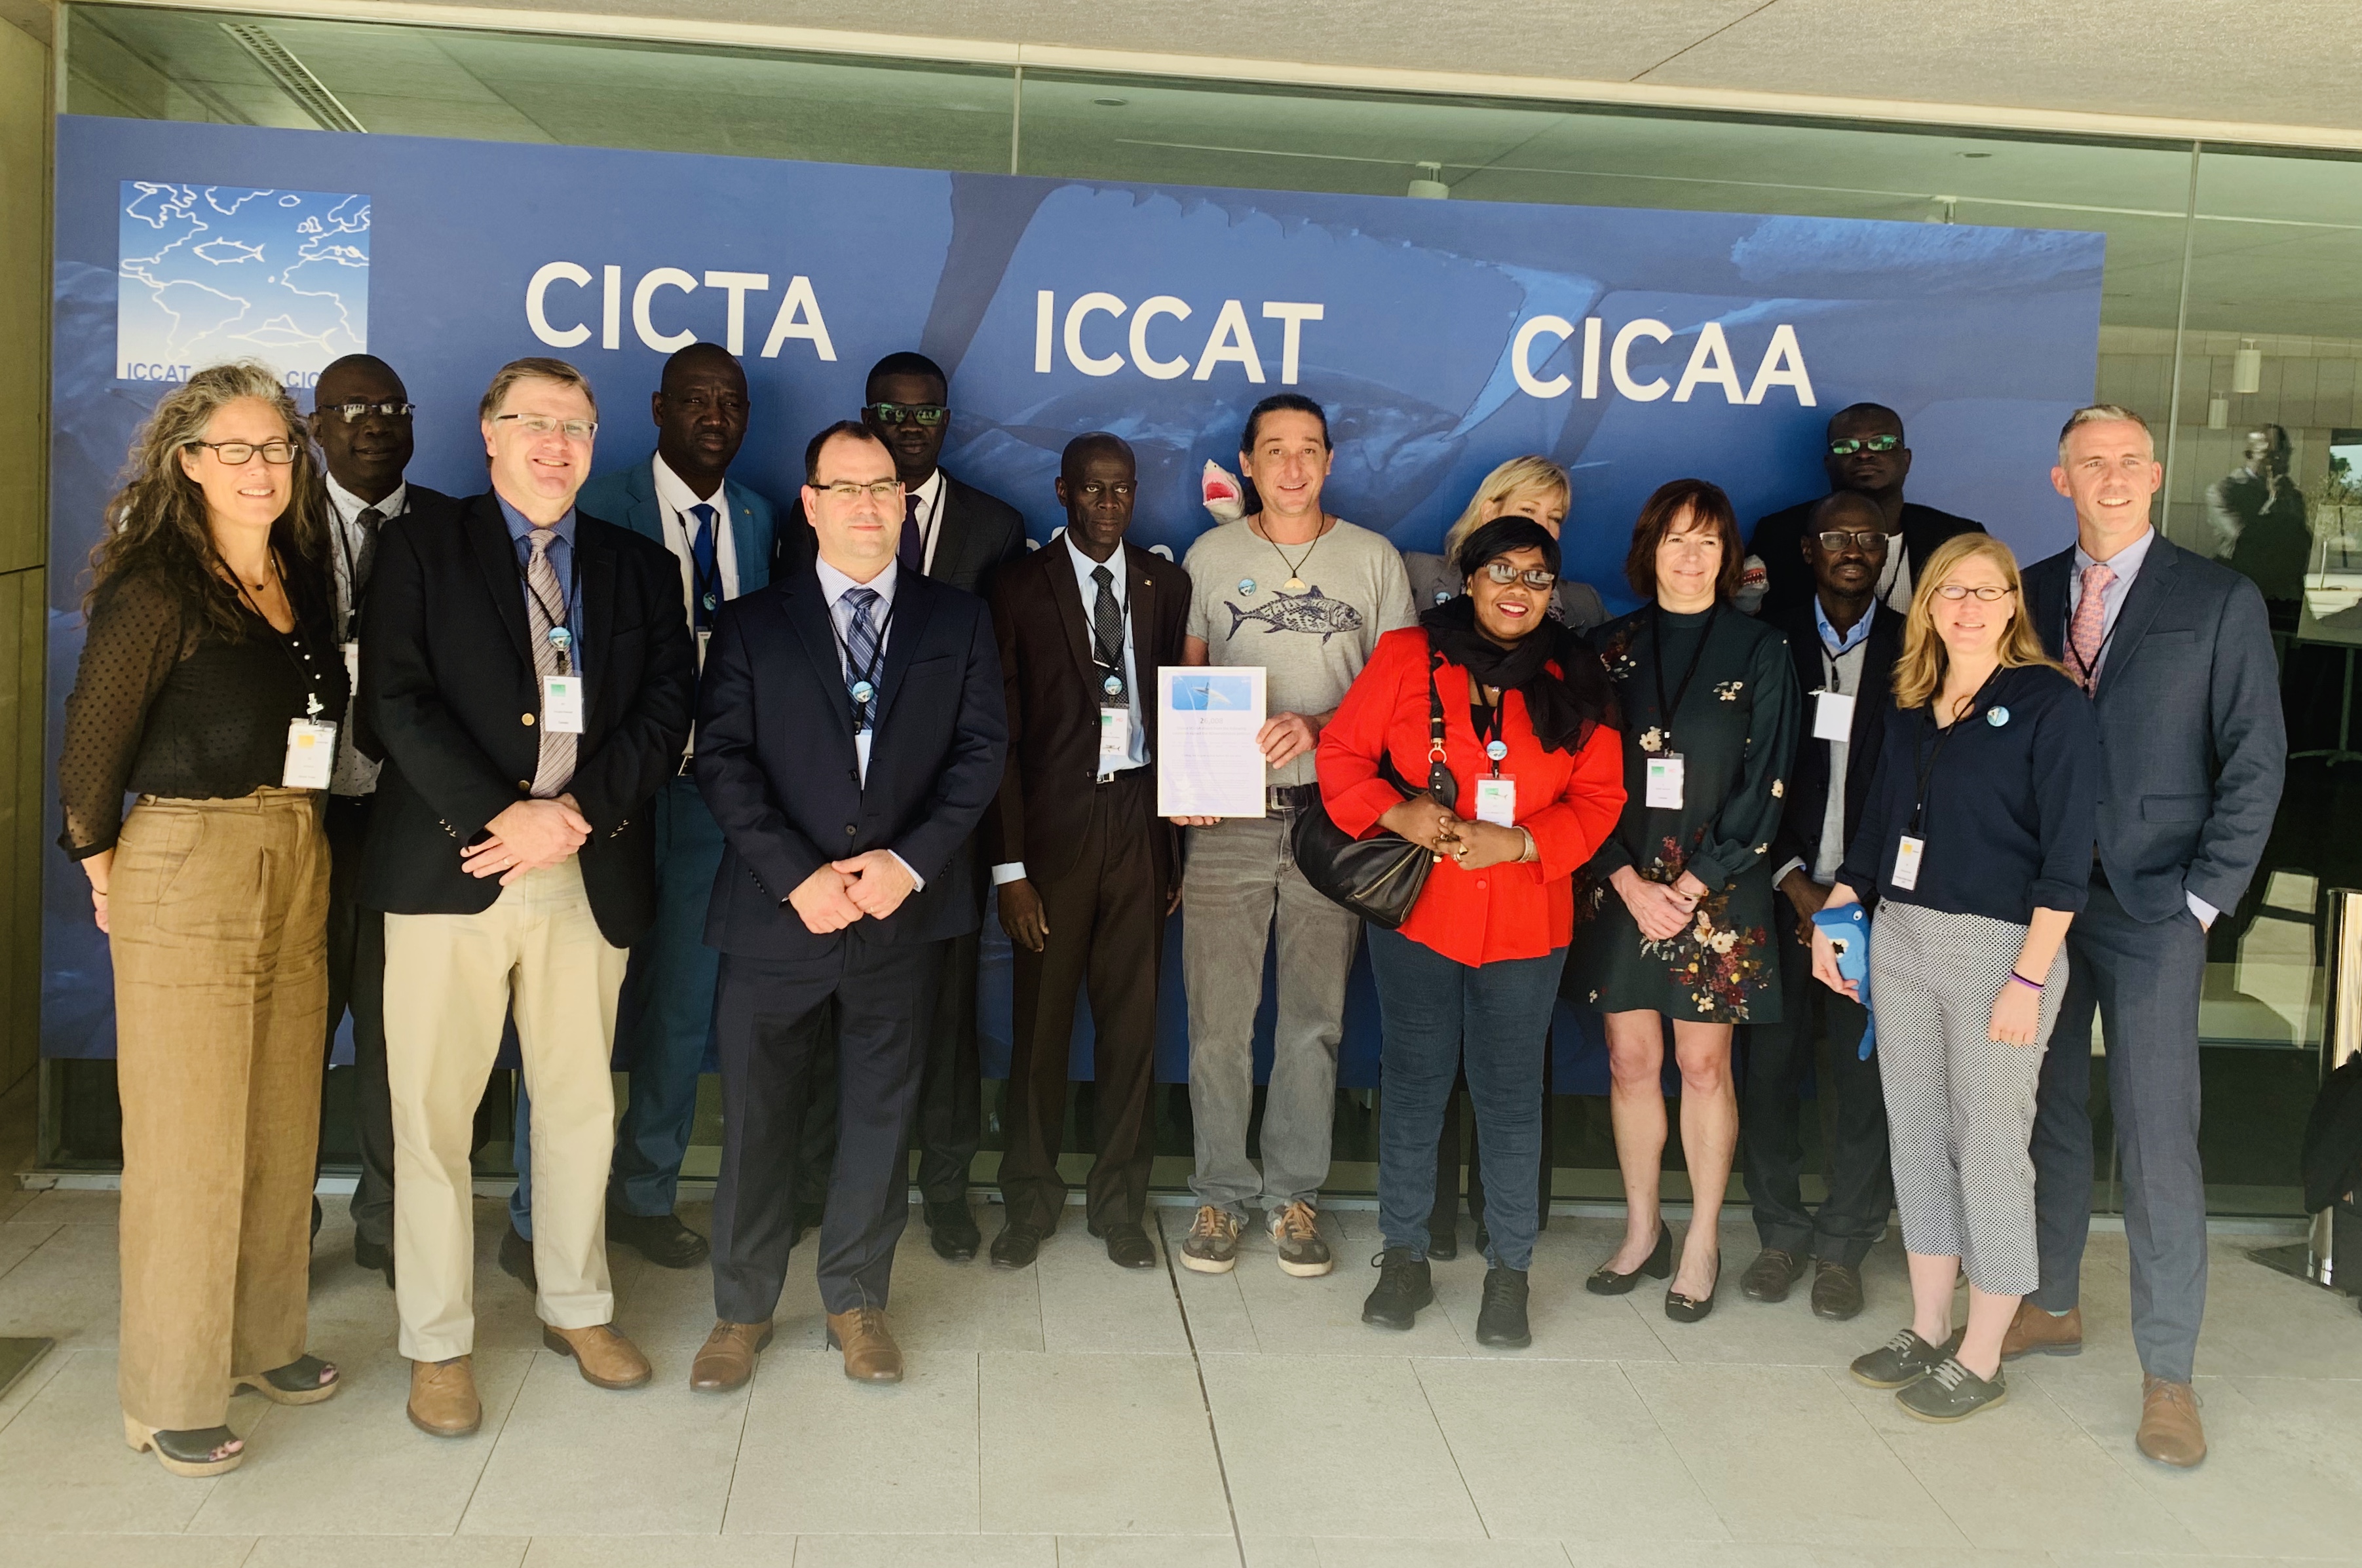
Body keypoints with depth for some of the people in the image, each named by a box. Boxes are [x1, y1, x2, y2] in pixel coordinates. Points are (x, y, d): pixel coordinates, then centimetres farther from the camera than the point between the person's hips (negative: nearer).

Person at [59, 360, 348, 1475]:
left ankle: (263, 1339, 31)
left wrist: (294, 841, 3)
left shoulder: (304, 581, 8)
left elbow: (319, 728, 10)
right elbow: (92, 743, -8)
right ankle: (169, 1394, 15)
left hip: (298, 872, 6)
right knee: (186, 1142, 1)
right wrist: (103, 866, 1)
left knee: (281, 1128, 14)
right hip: (185, 873, -6)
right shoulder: (156, 588, -11)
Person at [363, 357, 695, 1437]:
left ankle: (575, 1306, 28)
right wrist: (502, 816, -15)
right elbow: (399, 700, -6)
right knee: (433, 1115, 2)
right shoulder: (422, 549, 5)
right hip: (450, 866, -2)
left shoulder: (638, 568, 14)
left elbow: (667, 711, 4)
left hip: (589, 873, 3)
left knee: (581, 1106, 11)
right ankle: (438, 1344, 15)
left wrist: (579, 811, -10)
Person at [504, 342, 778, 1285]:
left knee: (682, 1011, 13)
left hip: (711, 792, 5)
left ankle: (644, 1197, 30)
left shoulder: (755, 520, 10)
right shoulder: (599, 507, -6)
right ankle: (537, 1224, 17)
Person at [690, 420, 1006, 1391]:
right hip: (778, 914, -1)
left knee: (880, 1114, 10)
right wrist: (799, 876, -15)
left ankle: (856, 1301, 26)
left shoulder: (959, 622, 9)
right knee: (757, 1120, 6)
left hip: (905, 916, 1)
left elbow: (982, 751, 1)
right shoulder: (751, 625, 5)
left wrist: (909, 860, -13)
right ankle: (742, 1310, 23)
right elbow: (722, 760, -3)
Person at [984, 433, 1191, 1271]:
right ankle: (1030, 1201, 20)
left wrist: (1183, 847, 1)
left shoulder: (1167, 585, 9)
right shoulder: (1020, 587, 1)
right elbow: (999, 734, -3)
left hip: (1140, 820, 2)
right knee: (1041, 1020, 3)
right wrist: (1008, 865, -9)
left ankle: (1120, 1203, 20)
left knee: (1133, 1019, 6)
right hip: (1054, 820, -2)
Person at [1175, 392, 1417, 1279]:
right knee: (1218, 1019, 1)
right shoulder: (1210, 557, 10)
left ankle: (1294, 1195, 17)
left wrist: (1318, 725, -13)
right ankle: (1220, 1195, 14)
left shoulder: (1373, 559, 7)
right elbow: (1183, 683, 12)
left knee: (1315, 1019, 5)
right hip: (1228, 817, 0)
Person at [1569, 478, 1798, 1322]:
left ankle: (1702, 1244, 14)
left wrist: (1689, 888, -11)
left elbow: (1762, 786, -4)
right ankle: (1642, 1230, 21)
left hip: (1716, 891, -2)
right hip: (1623, 889, 2)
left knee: (1704, 1065, 2)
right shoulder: (1613, 647, 7)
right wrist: (1629, 883, -8)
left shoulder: (1759, 651, 1)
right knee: (1631, 1060, 6)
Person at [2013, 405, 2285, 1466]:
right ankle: (2053, 1306, 29)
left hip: (2152, 910, -3)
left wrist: (2206, 896, -8)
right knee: (2049, 1113, 12)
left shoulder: (2220, 601, 0)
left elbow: (2255, 760, -2)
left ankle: (2167, 1375, 9)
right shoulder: (2030, 594, 8)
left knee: (2159, 1139, -2)